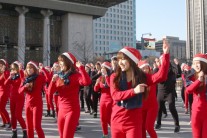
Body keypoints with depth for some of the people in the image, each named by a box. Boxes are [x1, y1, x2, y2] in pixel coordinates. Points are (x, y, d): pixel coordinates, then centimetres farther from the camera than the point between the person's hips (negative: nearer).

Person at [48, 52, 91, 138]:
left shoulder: (76, 75, -10)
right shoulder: (59, 76, 8)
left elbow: (87, 82, -32)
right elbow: (50, 93, 5)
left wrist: (80, 67, -28)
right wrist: (53, 81, -10)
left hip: (72, 110, -7)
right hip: (61, 110, 7)